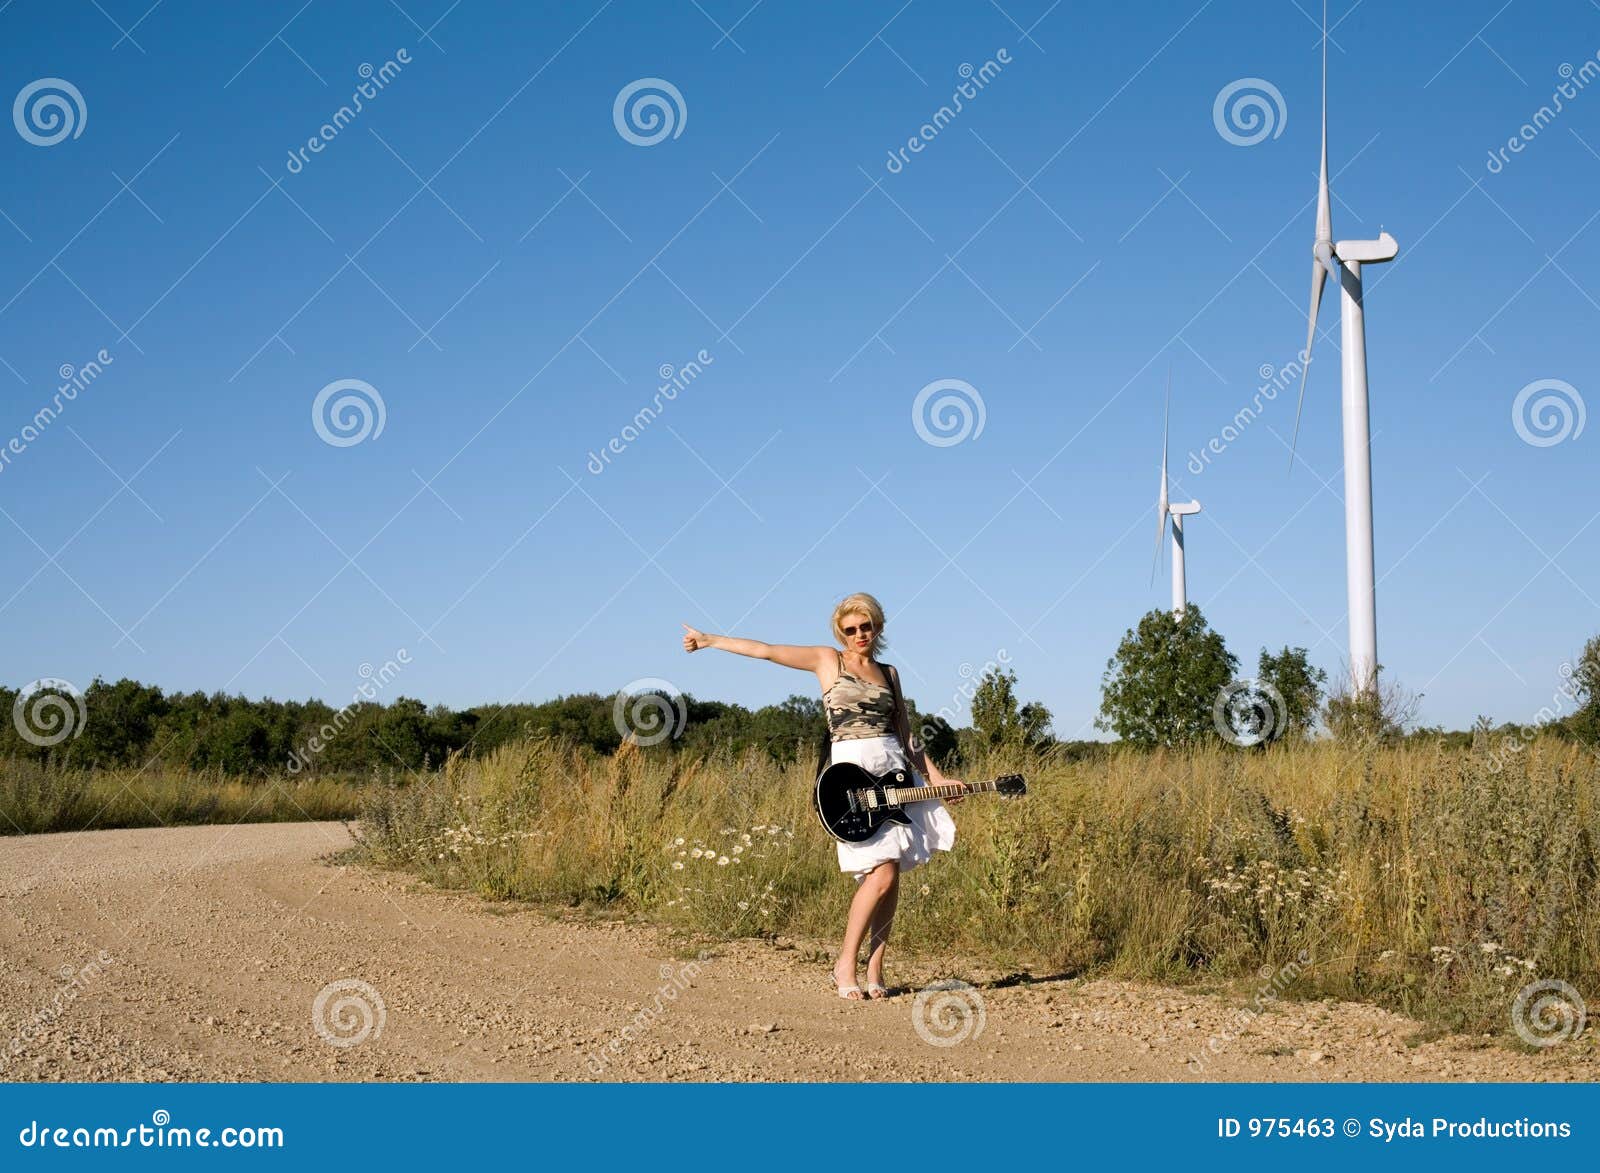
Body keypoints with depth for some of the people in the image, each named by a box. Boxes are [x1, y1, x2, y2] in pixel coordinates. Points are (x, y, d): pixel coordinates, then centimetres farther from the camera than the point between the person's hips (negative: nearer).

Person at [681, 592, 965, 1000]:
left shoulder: (889, 673, 18)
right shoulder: (828, 660, 8)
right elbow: (767, 650, 4)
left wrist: (936, 778, 12)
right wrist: (710, 640, 2)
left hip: (896, 773, 5)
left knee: (890, 877, -1)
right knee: (882, 873, -14)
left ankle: (875, 971, 6)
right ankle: (845, 964, -2)